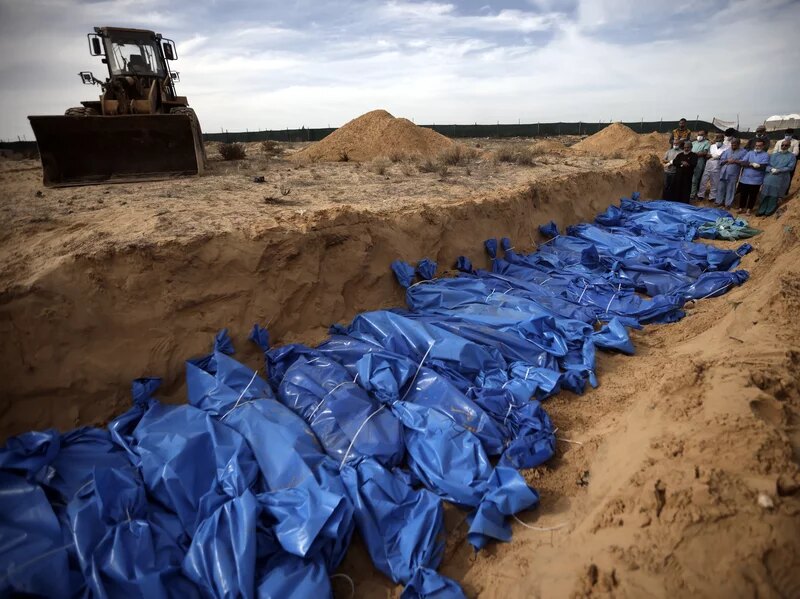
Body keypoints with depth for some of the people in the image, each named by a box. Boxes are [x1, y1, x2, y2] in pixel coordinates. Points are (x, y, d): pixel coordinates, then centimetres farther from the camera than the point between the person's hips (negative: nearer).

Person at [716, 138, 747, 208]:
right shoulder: (727, 150, 11)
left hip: (733, 173, -3)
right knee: (721, 187, 8)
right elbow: (721, 161, 6)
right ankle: (719, 201, 18)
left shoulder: (743, 151, 3)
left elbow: (744, 162, -7)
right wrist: (727, 160, -11)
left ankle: (728, 203, 8)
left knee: (730, 189, 2)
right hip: (723, 172, 3)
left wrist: (735, 161, -14)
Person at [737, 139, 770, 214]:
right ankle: (741, 208, 21)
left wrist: (748, 164, -14)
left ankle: (749, 209, 15)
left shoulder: (766, 155, -2)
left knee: (753, 195, 6)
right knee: (743, 194, 9)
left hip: (756, 180, -2)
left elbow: (763, 167, -14)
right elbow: (742, 162, -4)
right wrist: (752, 164, -19)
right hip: (745, 178, 2)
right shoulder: (750, 153, 8)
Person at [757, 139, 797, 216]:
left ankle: (769, 211, 12)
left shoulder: (792, 156, 3)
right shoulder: (774, 155, 10)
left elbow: (790, 167, -6)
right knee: (765, 195, 3)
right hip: (769, 178, 2)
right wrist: (771, 169, -17)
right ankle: (762, 210, 12)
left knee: (774, 196, 2)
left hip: (781, 180, -2)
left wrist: (779, 170, -18)